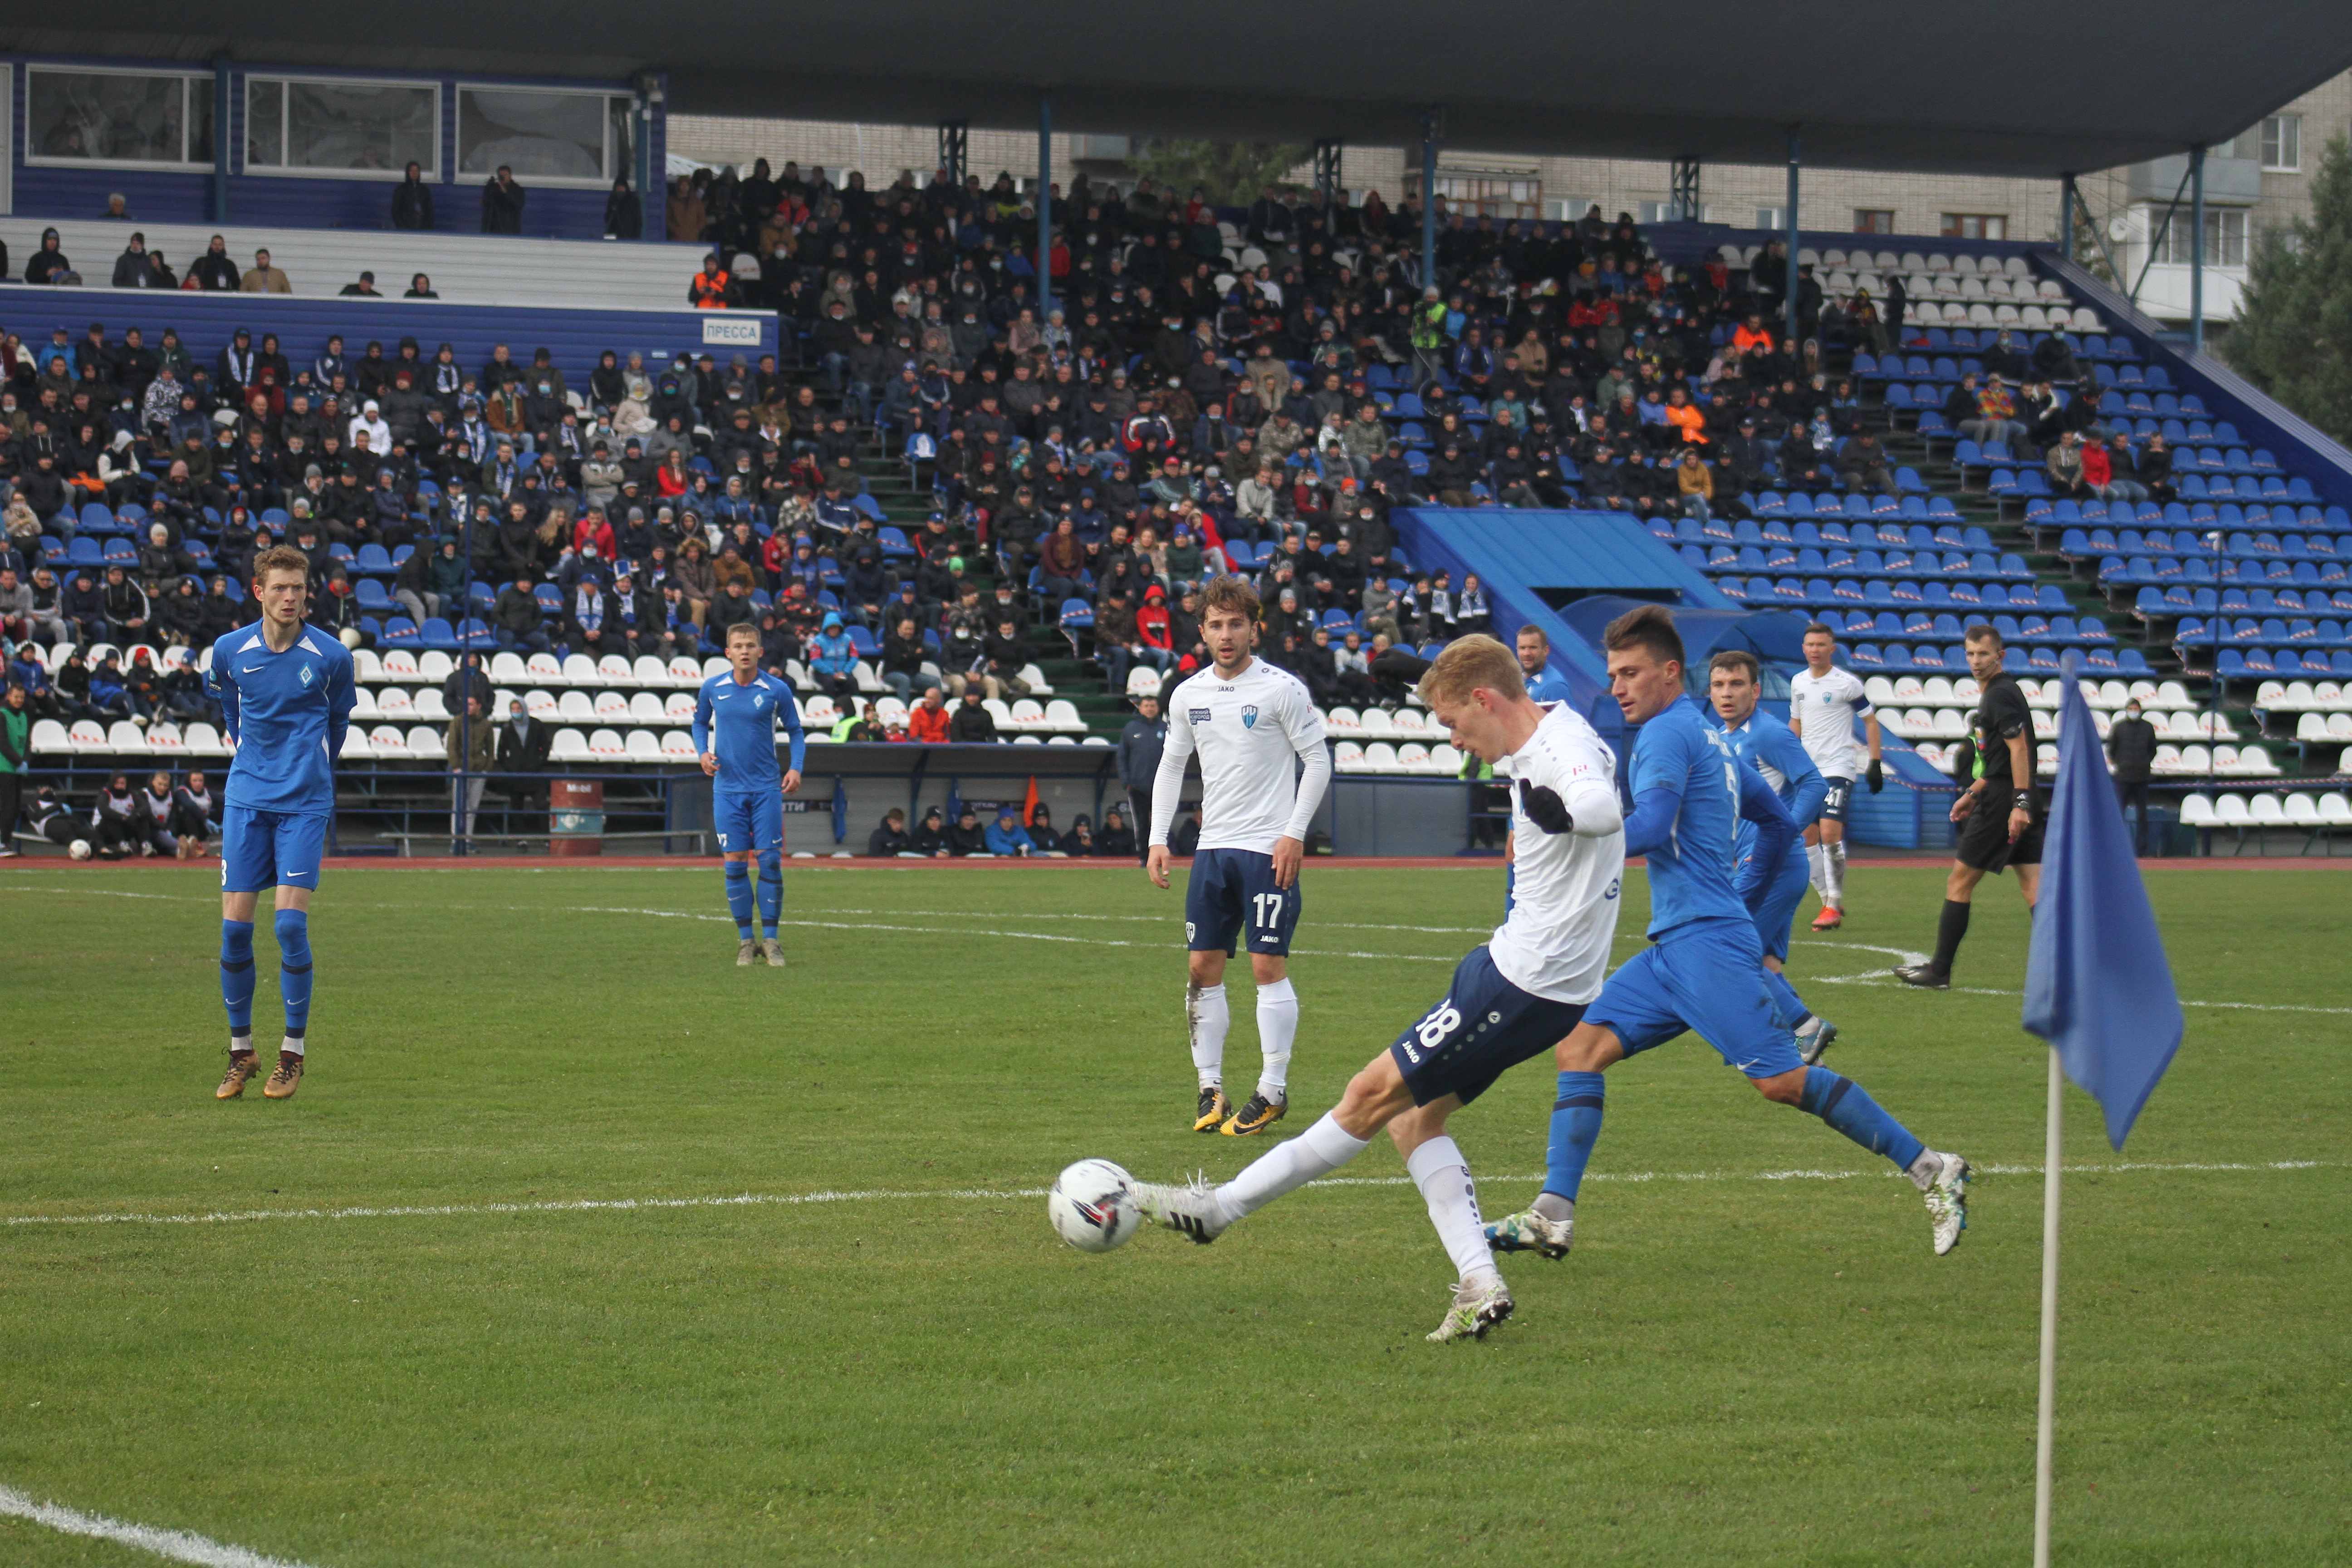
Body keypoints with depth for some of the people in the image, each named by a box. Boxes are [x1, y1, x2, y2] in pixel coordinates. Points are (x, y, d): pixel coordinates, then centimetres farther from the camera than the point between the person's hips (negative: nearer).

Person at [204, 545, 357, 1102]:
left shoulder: (331, 656, -5)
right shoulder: (230, 651, -1)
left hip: (305, 804, -2)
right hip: (246, 800, 2)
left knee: (291, 924, -11)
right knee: (235, 926, -2)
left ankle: (294, 1051, 1)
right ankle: (240, 1051, 11)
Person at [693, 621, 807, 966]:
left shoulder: (777, 690, -4)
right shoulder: (712, 688, 0)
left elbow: (796, 731, 6)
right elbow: (701, 723, 17)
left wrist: (796, 767, -9)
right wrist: (703, 752, -2)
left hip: (766, 788, -1)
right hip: (728, 788, 1)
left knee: (770, 861, -4)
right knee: (735, 864, -1)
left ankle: (770, 940, 5)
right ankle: (745, 941, 8)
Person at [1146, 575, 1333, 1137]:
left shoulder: (1282, 689, -6)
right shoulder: (1189, 695, 9)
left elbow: (1318, 761, -4)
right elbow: (1172, 765, 19)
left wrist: (1295, 833, -11)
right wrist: (1158, 839, 10)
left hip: (1268, 849, -5)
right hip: (1213, 847, 5)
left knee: (1268, 966, -7)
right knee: (1203, 968, 3)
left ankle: (1273, 1092, -1)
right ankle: (1210, 1087, 11)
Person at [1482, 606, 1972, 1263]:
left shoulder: (1668, 734, -8)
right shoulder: (1707, 737, 21)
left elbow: (1650, 827, -22)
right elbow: (1779, 823, 29)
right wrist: (1741, 901, 31)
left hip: (1705, 942, -10)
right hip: (1674, 949, 10)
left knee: (1781, 1080, -12)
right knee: (1580, 1048, 2)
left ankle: (1931, 1170, -6)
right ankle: (1553, 1216, -4)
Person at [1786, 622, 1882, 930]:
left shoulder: (1847, 683, -6)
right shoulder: (1798, 682, 10)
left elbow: (1870, 721, 0)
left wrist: (1875, 763, -6)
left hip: (1838, 768, -6)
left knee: (1830, 833, -17)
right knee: (1807, 838, 4)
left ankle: (1835, 904, -9)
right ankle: (1829, 902, 14)